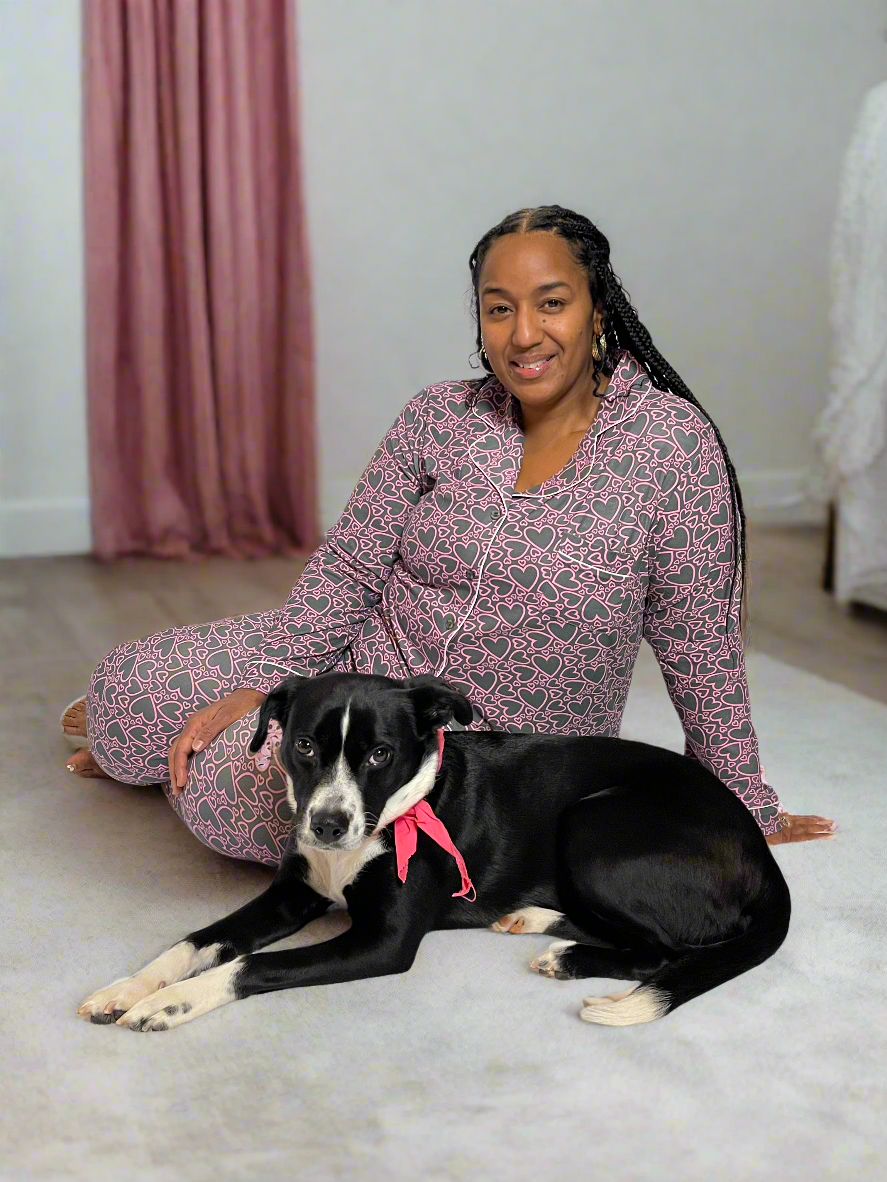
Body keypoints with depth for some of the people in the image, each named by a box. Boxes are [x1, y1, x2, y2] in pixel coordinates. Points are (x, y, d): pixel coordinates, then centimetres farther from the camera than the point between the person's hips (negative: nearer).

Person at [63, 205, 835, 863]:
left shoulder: (670, 439, -17)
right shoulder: (440, 419, -5)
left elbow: (701, 645, -12)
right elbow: (347, 570, -2)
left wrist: (748, 807, -5)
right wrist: (255, 687, -12)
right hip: (369, 661, 4)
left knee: (226, 788, -21)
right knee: (128, 691, 0)